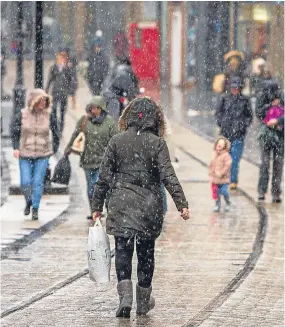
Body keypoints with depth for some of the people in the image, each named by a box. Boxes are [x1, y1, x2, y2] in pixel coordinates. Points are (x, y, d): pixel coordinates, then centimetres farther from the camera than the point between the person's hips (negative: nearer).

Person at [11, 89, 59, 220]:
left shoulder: (48, 116, -3)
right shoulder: (22, 115, -6)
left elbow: (55, 134, 9)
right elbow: (14, 132, 6)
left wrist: (53, 149, 4)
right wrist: (16, 148, -3)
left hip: (42, 155, 0)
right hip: (25, 155, 0)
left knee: (38, 182, -4)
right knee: (25, 182, 0)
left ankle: (35, 209, 8)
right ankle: (28, 202, 28)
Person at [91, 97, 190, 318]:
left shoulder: (117, 141, 1)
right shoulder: (157, 143, -4)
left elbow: (104, 177, 2)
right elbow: (168, 176, -11)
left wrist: (97, 207, 8)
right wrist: (182, 204, -11)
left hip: (121, 204, 0)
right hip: (149, 206, 0)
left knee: (123, 252, 0)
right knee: (146, 253, 13)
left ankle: (125, 296, -20)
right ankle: (143, 302, 22)